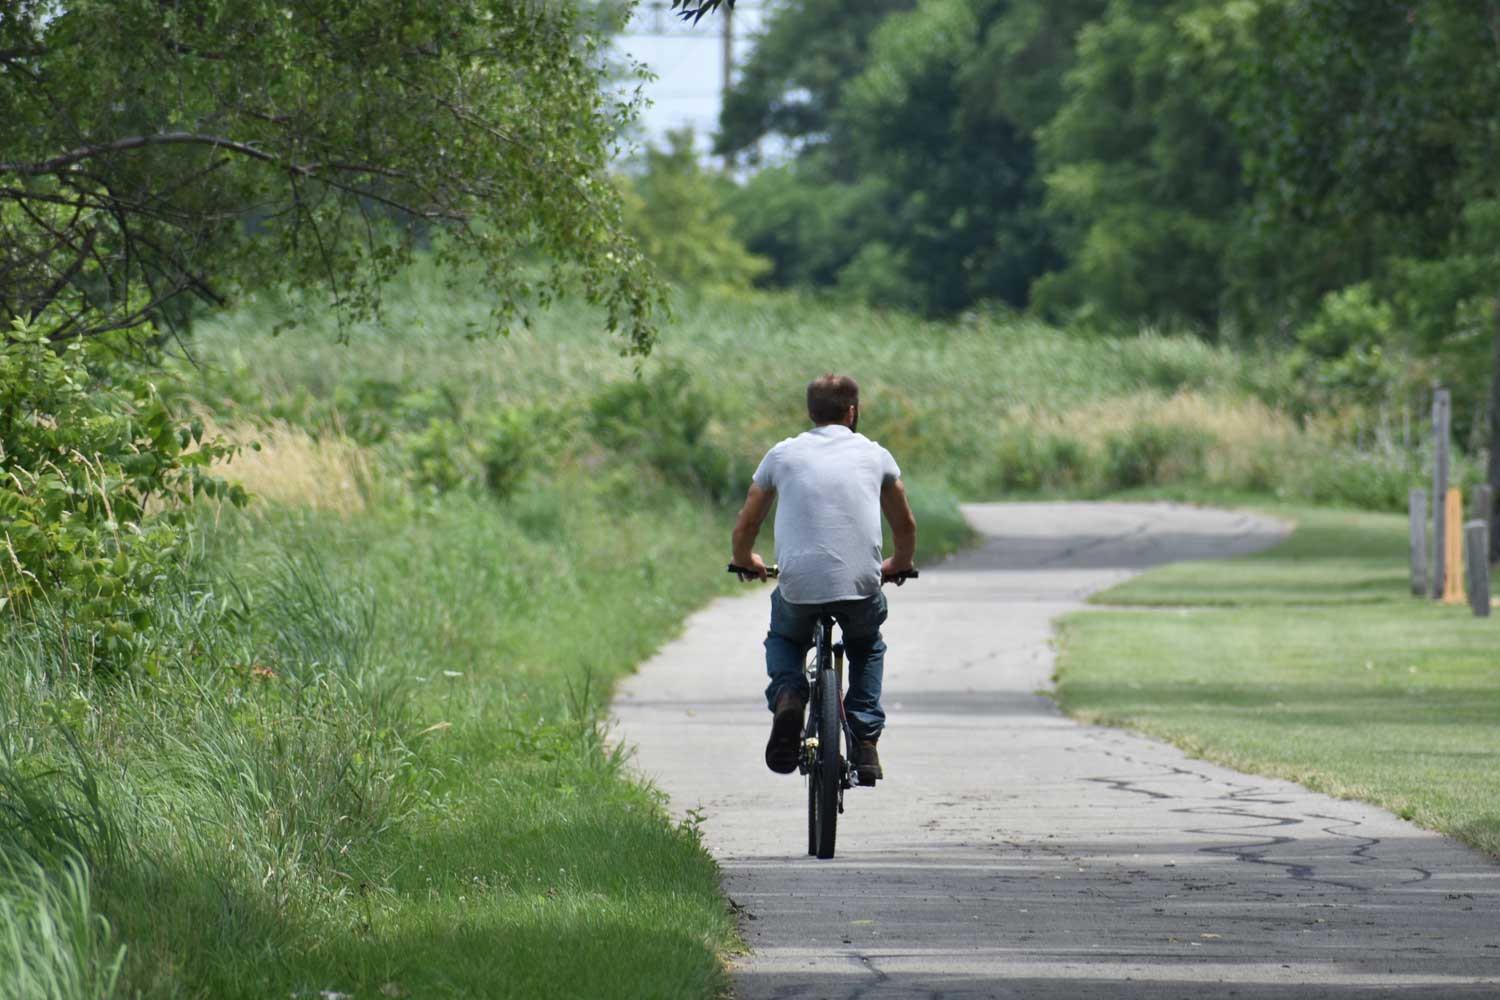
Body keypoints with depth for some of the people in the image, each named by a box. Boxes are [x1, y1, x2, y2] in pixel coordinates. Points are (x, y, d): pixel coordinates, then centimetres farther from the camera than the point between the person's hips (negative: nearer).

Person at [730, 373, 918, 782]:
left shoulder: (782, 454, 12)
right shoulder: (875, 456, 13)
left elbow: (746, 525, 20)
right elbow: (906, 526, 25)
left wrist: (745, 561, 41)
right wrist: (898, 565, 45)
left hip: (798, 584, 0)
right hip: (861, 585, 0)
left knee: (783, 638, 32)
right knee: (868, 647, 31)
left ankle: (787, 696, 0)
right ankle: (865, 741, 14)